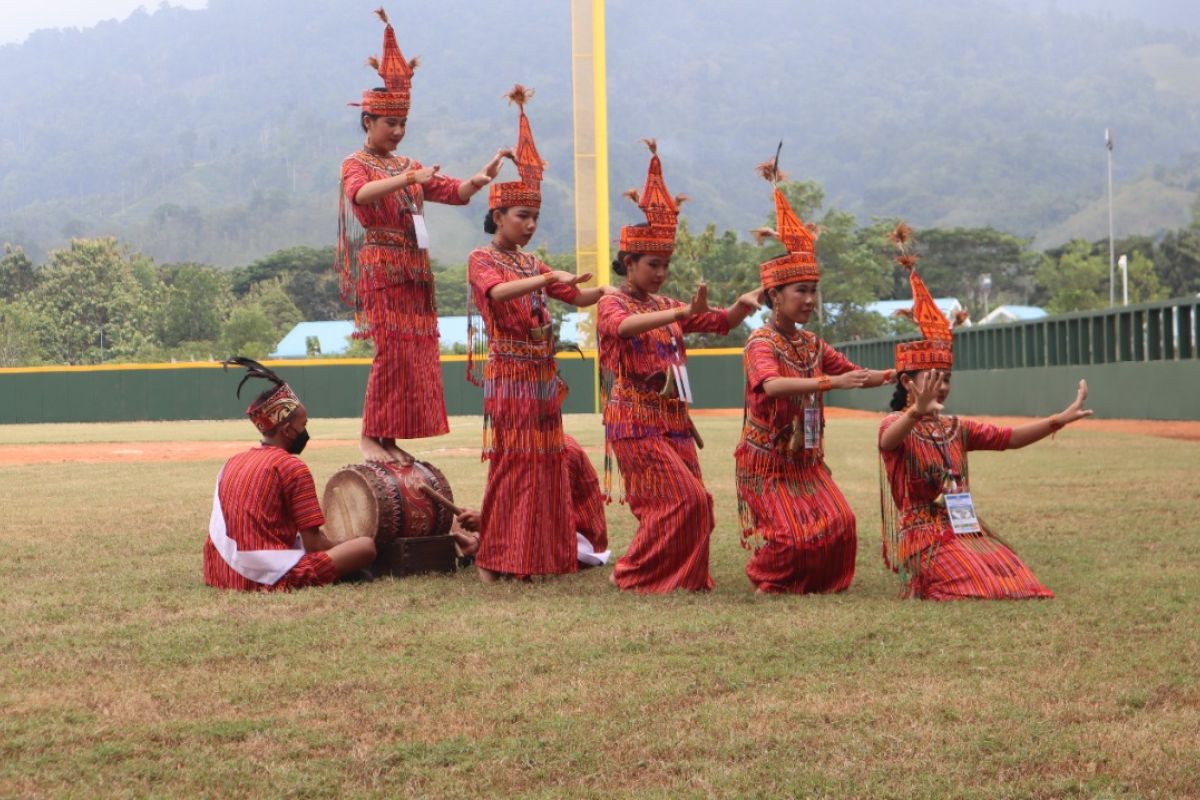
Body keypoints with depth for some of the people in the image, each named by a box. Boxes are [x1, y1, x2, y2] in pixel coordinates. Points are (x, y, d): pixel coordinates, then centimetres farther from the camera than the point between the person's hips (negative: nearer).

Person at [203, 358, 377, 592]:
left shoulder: (232, 463, 13)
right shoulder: (293, 467, -8)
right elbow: (314, 544, -9)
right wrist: (342, 547, 12)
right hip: (271, 576, -8)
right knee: (366, 546, -7)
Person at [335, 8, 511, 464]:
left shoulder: (409, 167, 18)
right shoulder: (356, 165, -2)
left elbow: (455, 193, 10)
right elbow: (361, 194, -26)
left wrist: (478, 180, -12)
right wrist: (408, 178, -39)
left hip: (414, 271, 7)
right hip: (380, 269, -7)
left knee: (416, 355, 3)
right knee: (392, 353, -13)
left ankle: (389, 439, 8)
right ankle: (370, 437, -6)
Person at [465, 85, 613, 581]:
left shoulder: (530, 263, 17)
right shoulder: (481, 261, -5)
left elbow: (577, 296, 15)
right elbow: (499, 292, -27)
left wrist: (608, 290, -4)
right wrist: (548, 277, -38)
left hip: (542, 375, 7)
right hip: (509, 374, -7)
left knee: (547, 462, 6)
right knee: (512, 463, -8)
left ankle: (542, 554, 12)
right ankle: (493, 559, -2)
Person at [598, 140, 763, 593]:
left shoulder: (666, 308, 17)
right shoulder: (612, 305, -6)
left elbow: (721, 323, 16)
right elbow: (624, 326, -30)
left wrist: (743, 305, -6)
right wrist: (681, 313, -44)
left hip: (674, 421, 7)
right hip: (637, 423, -7)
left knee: (693, 504, 5)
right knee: (680, 500, -14)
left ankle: (682, 576, 17)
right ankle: (635, 575, -2)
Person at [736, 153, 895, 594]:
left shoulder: (812, 344, 7)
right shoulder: (761, 343, -17)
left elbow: (854, 374, 13)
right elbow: (772, 385, -37)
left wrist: (893, 374, -6)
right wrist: (830, 381, -46)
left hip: (807, 460, 7)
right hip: (767, 462, -7)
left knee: (839, 523, -4)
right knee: (789, 535, -14)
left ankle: (820, 582, 18)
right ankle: (770, 581, 13)